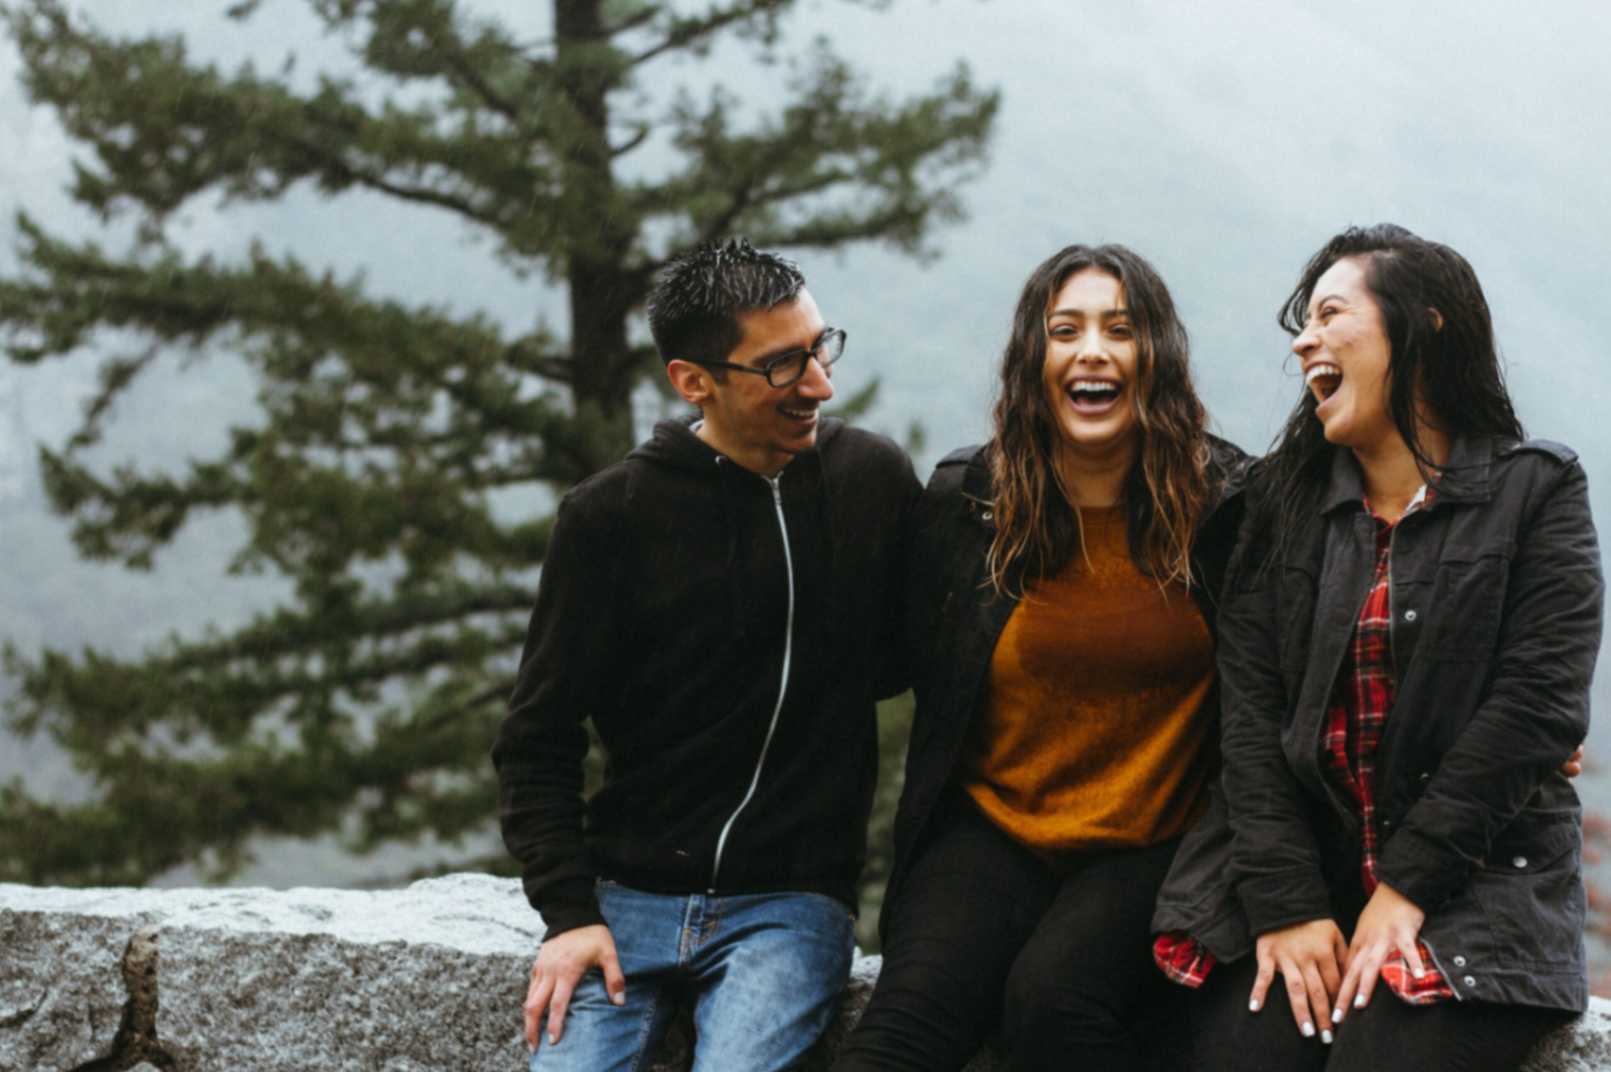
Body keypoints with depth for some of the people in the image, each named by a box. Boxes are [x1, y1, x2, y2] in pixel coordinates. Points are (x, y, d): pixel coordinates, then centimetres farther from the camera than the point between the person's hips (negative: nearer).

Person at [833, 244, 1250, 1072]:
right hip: (993, 827, 1)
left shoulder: (1227, 506, 0)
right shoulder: (962, 502, 5)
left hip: (1155, 848, -1)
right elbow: (923, 669, 18)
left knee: (1053, 992, -32)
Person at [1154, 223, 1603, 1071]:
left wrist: (1407, 887, -14)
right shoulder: (1284, 499, 13)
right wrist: (1286, 902, -12)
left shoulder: (1536, 489, 3)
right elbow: (1251, 707, 2)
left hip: (1477, 878, -3)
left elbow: (1538, 704, -7)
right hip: (1305, 864, 3)